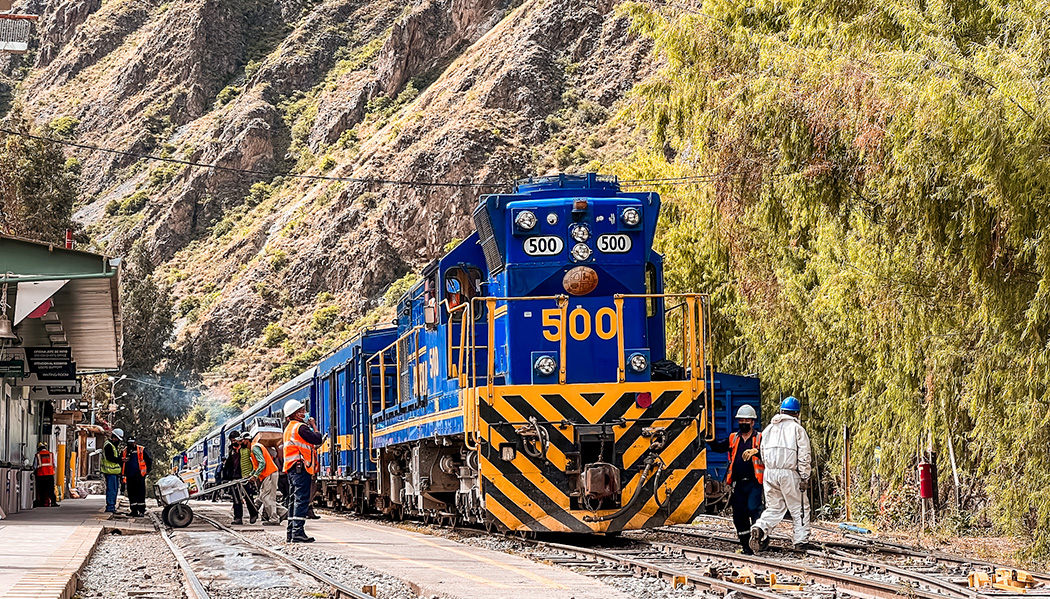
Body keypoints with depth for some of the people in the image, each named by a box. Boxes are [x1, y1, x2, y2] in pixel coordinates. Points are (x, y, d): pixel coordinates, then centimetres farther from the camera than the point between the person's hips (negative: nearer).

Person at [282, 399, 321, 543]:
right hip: (301, 467, -10)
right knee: (302, 500, -11)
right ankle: (298, 532, -17)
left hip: (292, 469, 10)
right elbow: (317, 440, -13)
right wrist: (313, 426, 1)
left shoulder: (289, 428, 19)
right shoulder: (300, 427, -12)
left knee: (295, 500, 12)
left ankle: (291, 532, 13)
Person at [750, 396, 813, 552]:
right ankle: (801, 540, 6)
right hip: (789, 474, -5)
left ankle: (760, 528, -12)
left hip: (769, 473, 5)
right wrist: (805, 477, -6)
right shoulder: (797, 429, -2)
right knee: (799, 508, 7)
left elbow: (763, 453, 19)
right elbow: (804, 456, -7)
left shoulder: (769, 429, 15)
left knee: (774, 508, 12)